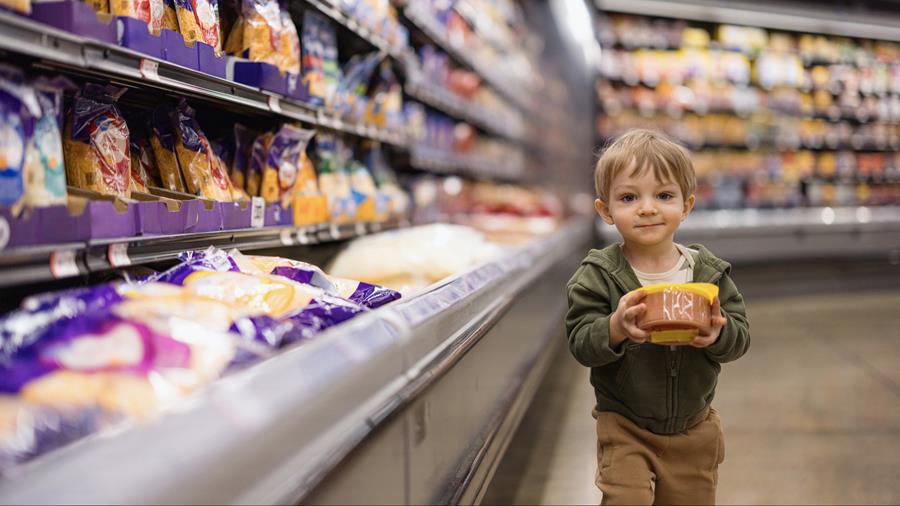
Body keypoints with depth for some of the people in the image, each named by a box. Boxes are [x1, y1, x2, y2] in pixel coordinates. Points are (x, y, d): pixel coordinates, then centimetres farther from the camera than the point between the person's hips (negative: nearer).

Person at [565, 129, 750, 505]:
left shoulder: (710, 272, -4)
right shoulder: (596, 277, -12)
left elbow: (741, 336, -5)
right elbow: (580, 343, -18)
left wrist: (719, 332, -28)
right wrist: (615, 329, -38)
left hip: (694, 428, 3)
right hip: (624, 428, -3)